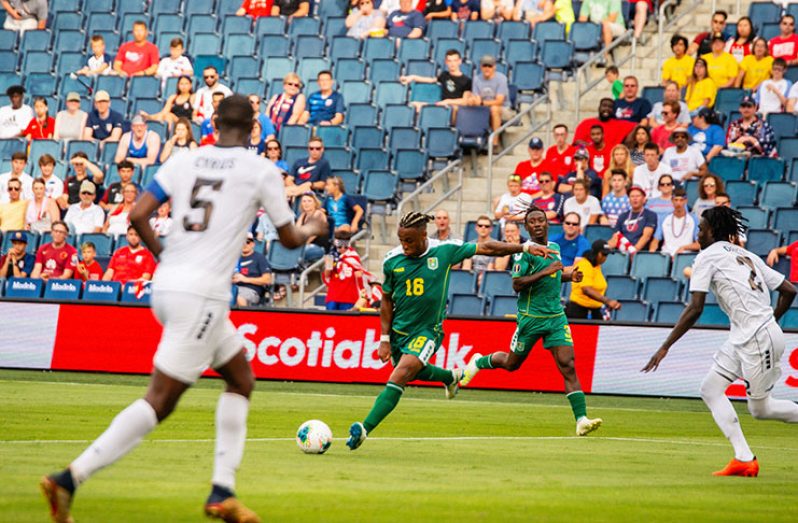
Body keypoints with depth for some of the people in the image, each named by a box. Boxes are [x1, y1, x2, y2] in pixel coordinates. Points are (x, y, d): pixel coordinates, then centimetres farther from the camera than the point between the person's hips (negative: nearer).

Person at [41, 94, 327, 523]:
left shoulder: (183, 161, 9)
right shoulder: (261, 170, -1)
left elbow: (137, 217, 1)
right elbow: (289, 239, 9)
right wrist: (314, 229, 30)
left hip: (166, 284, 7)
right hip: (202, 294, -7)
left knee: (241, 378, 20)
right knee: (160, 401, -6)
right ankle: (70, 478, -16)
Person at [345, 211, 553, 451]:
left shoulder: (445, 251, -13)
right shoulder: (392, 260, -8)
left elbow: (485, 248, -1)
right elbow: (387, 299, 4)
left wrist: (525, 247, 0)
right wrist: (385, 339, 0)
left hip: (427, 330, -4)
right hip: (398, 329, 4)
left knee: (400, 375, -21)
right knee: (416, 373, 22)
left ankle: (365, 429, -27)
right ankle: (450, 377, 56)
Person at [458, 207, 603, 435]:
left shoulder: (555, 248, 10)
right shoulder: (525, 251, -12)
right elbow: (517, 285, -20)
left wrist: (568, 275, 7)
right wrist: (544, 272, -26)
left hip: (556, 316, 5)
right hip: (531, 317, -5)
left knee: (568, 366, -10)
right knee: (512, 364, 14)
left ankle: (581, 420, -16)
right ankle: (478, 361, 46)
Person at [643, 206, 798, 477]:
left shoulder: (707, 256, -5)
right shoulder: (747, 256, 17)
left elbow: (695, 309, -14)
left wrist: (665, 347, -12)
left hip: (759, 338, -9)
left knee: (760, 409, -1)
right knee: (710, 389, 6)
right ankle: (743, 458, 0)